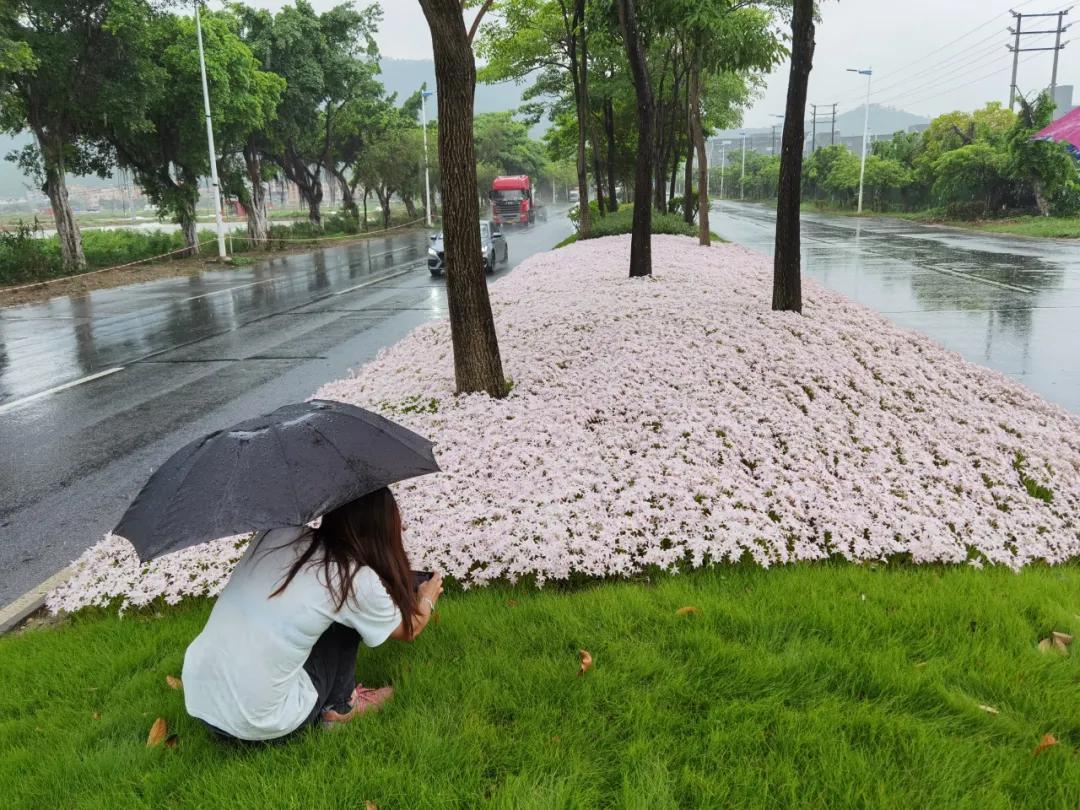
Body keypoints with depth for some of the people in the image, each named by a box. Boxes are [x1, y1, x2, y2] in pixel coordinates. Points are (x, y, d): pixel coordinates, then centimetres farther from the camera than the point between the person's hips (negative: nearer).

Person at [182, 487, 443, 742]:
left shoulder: (277, 534, 0)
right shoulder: (357, 580, -13)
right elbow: (408, 629, 7)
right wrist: (427, 599, 29)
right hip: (260, 727, -5)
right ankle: (338, 707, 16)